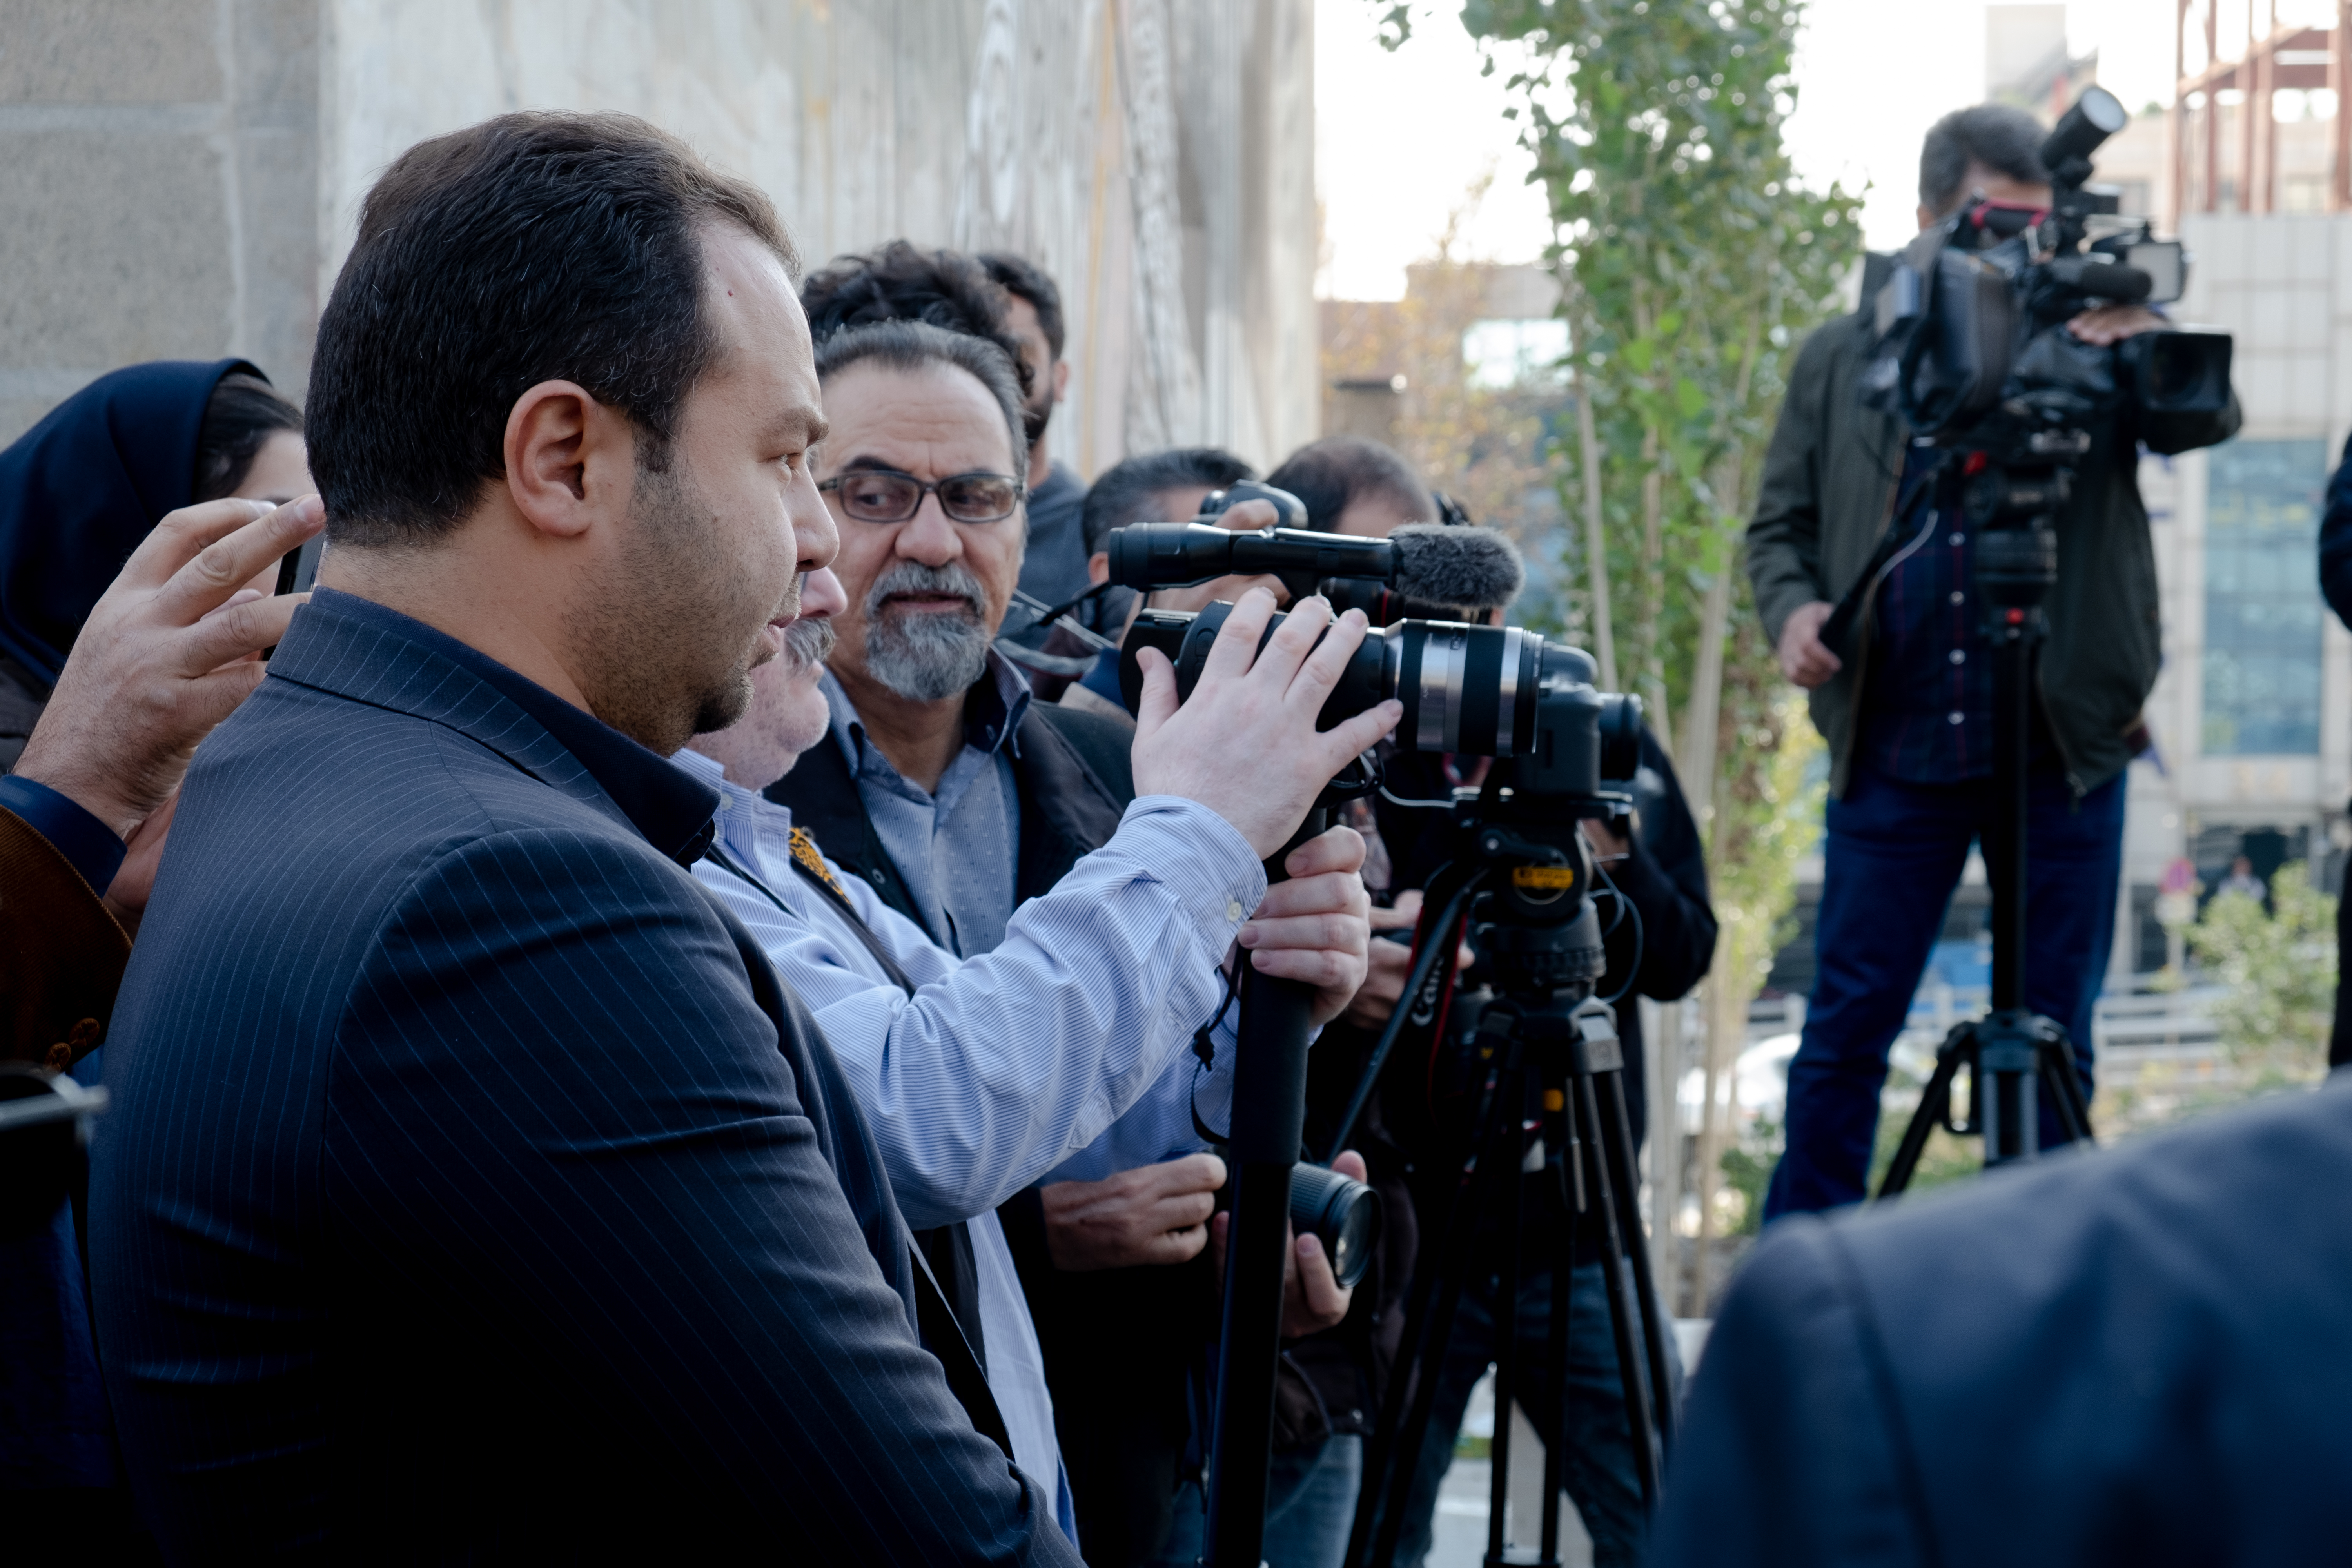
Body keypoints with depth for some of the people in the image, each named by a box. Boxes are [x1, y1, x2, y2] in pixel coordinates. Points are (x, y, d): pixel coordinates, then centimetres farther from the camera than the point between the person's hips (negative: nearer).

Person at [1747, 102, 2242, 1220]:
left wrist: (2153, 344, -32)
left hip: (2063, 750, 0)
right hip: (1892, 749, 0)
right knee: (1846, 1030, 4)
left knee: (2053, 1035, 7)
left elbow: (2209, 420, -12)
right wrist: (1791, 608, -9)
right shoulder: (1840, 359, 8)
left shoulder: (2092, 343, 4)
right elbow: (1779, 525, 12)